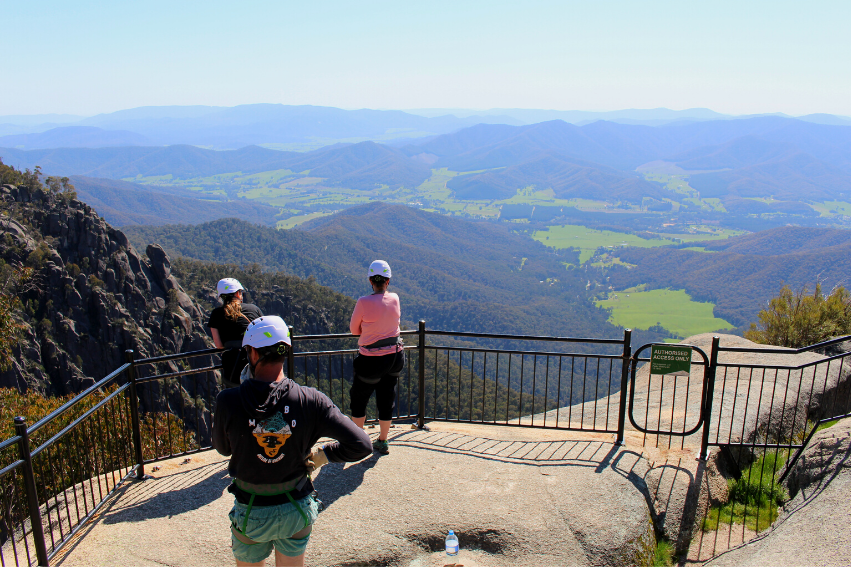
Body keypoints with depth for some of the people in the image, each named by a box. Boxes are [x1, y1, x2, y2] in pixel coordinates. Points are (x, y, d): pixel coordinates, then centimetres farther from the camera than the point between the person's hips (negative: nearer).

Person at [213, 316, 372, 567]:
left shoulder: (228, 401, -22)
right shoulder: (310, 400, -21)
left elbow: (223, 448, -1)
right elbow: (361, 445, -22)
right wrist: (321, 455, -4)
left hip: (251, 513, -1)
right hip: (297, 509, 1)